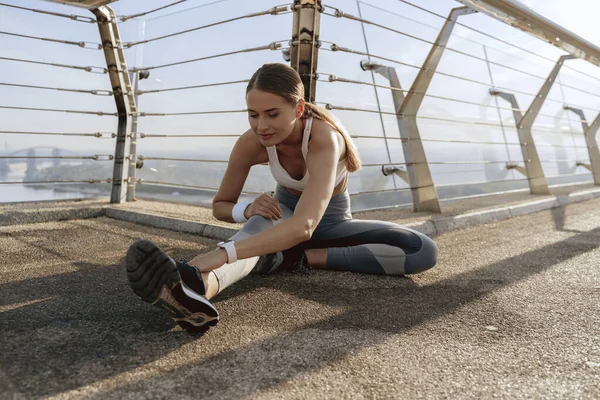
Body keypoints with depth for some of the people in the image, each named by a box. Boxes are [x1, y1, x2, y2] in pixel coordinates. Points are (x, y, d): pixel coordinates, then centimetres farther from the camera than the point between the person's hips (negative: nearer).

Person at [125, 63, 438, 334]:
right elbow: (220, 205, -7)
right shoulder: (251, 144, -22)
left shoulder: (324, 139, -35)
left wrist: (222, 253, -63)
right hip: (284, 215, 1)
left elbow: (304, 225, -52)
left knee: (424, 252, -23)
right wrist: (247, 210, -32)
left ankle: (305, 258, -28)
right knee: (262, 223, -38)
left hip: (332, 223, -1)